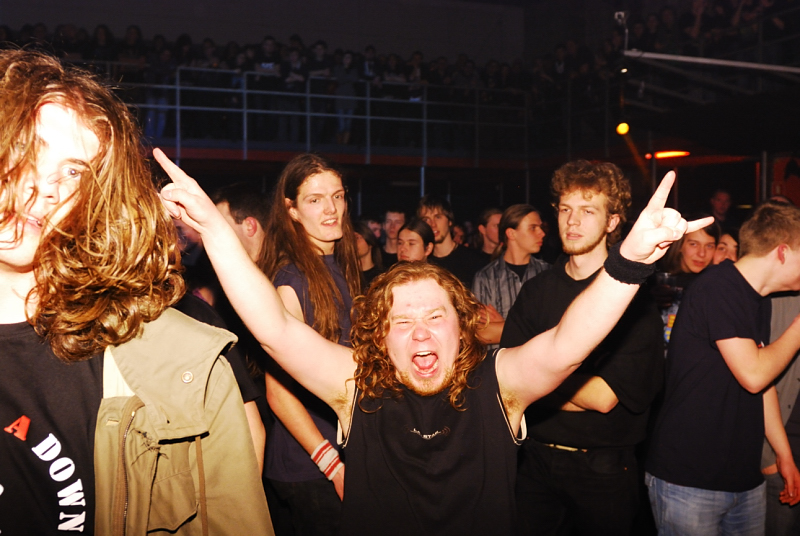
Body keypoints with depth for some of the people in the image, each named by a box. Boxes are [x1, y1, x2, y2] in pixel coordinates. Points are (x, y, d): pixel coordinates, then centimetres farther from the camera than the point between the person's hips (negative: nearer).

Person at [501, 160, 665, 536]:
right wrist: (578, 393, -14)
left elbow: (605, 396, -18)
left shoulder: (634, 296, -12)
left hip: (603, 469, -3)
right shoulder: (536, 290, 3)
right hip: (537, 459, 4)